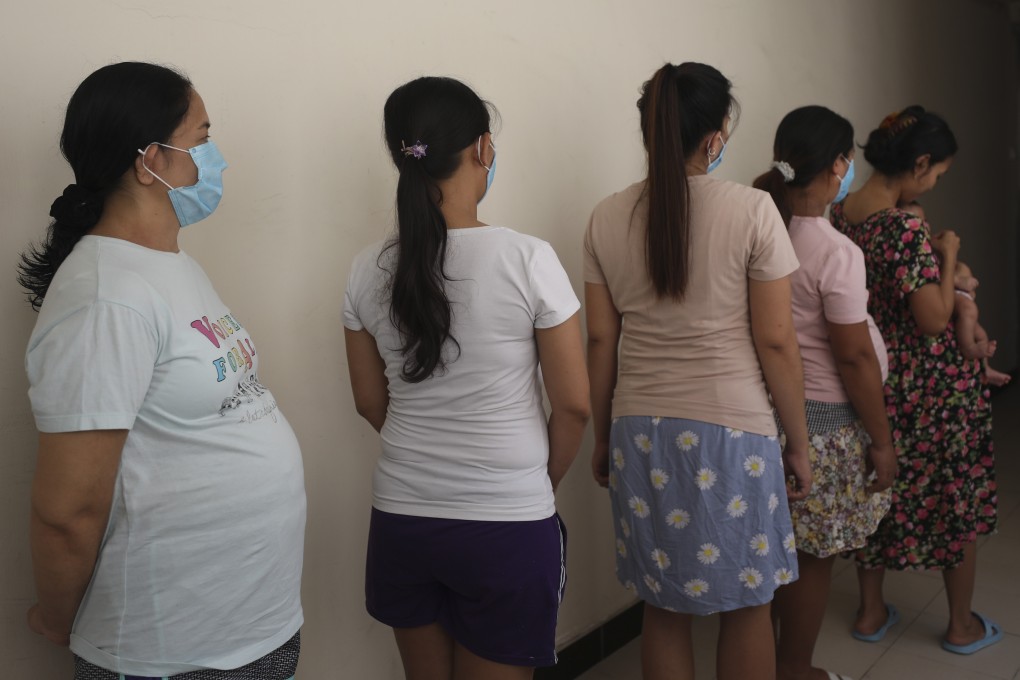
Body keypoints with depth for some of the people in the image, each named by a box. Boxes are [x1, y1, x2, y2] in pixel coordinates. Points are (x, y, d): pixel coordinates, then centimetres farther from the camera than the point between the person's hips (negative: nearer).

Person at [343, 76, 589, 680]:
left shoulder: (369, 271, -4)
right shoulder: (527, 259, -14)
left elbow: (372, 402, 7)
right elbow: (573, 406, -9)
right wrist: (541, 486, 8)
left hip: (402, 518, 4)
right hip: (508, 527, -3)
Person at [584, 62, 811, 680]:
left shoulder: (608, 218, 1)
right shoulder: (752, 211, -9)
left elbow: (600, 340, 4)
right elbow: (776, 342, -8)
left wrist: (603, 438, 14)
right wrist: (799, 443, 3)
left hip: (640, 432, 4)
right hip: (731, 429, -3)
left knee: (665, 609, 16)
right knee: (748, 605, 14)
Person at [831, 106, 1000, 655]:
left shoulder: (838, 214, -1)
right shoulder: (906, 228, -25)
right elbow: (933, 320, -23)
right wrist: (947, 257, -9)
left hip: (873, 378, 7)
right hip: (934, 386, -7)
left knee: (879, 490, 19)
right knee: (956, 497, 12)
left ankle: (871, 612, 32)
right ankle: (962, 625, 29)